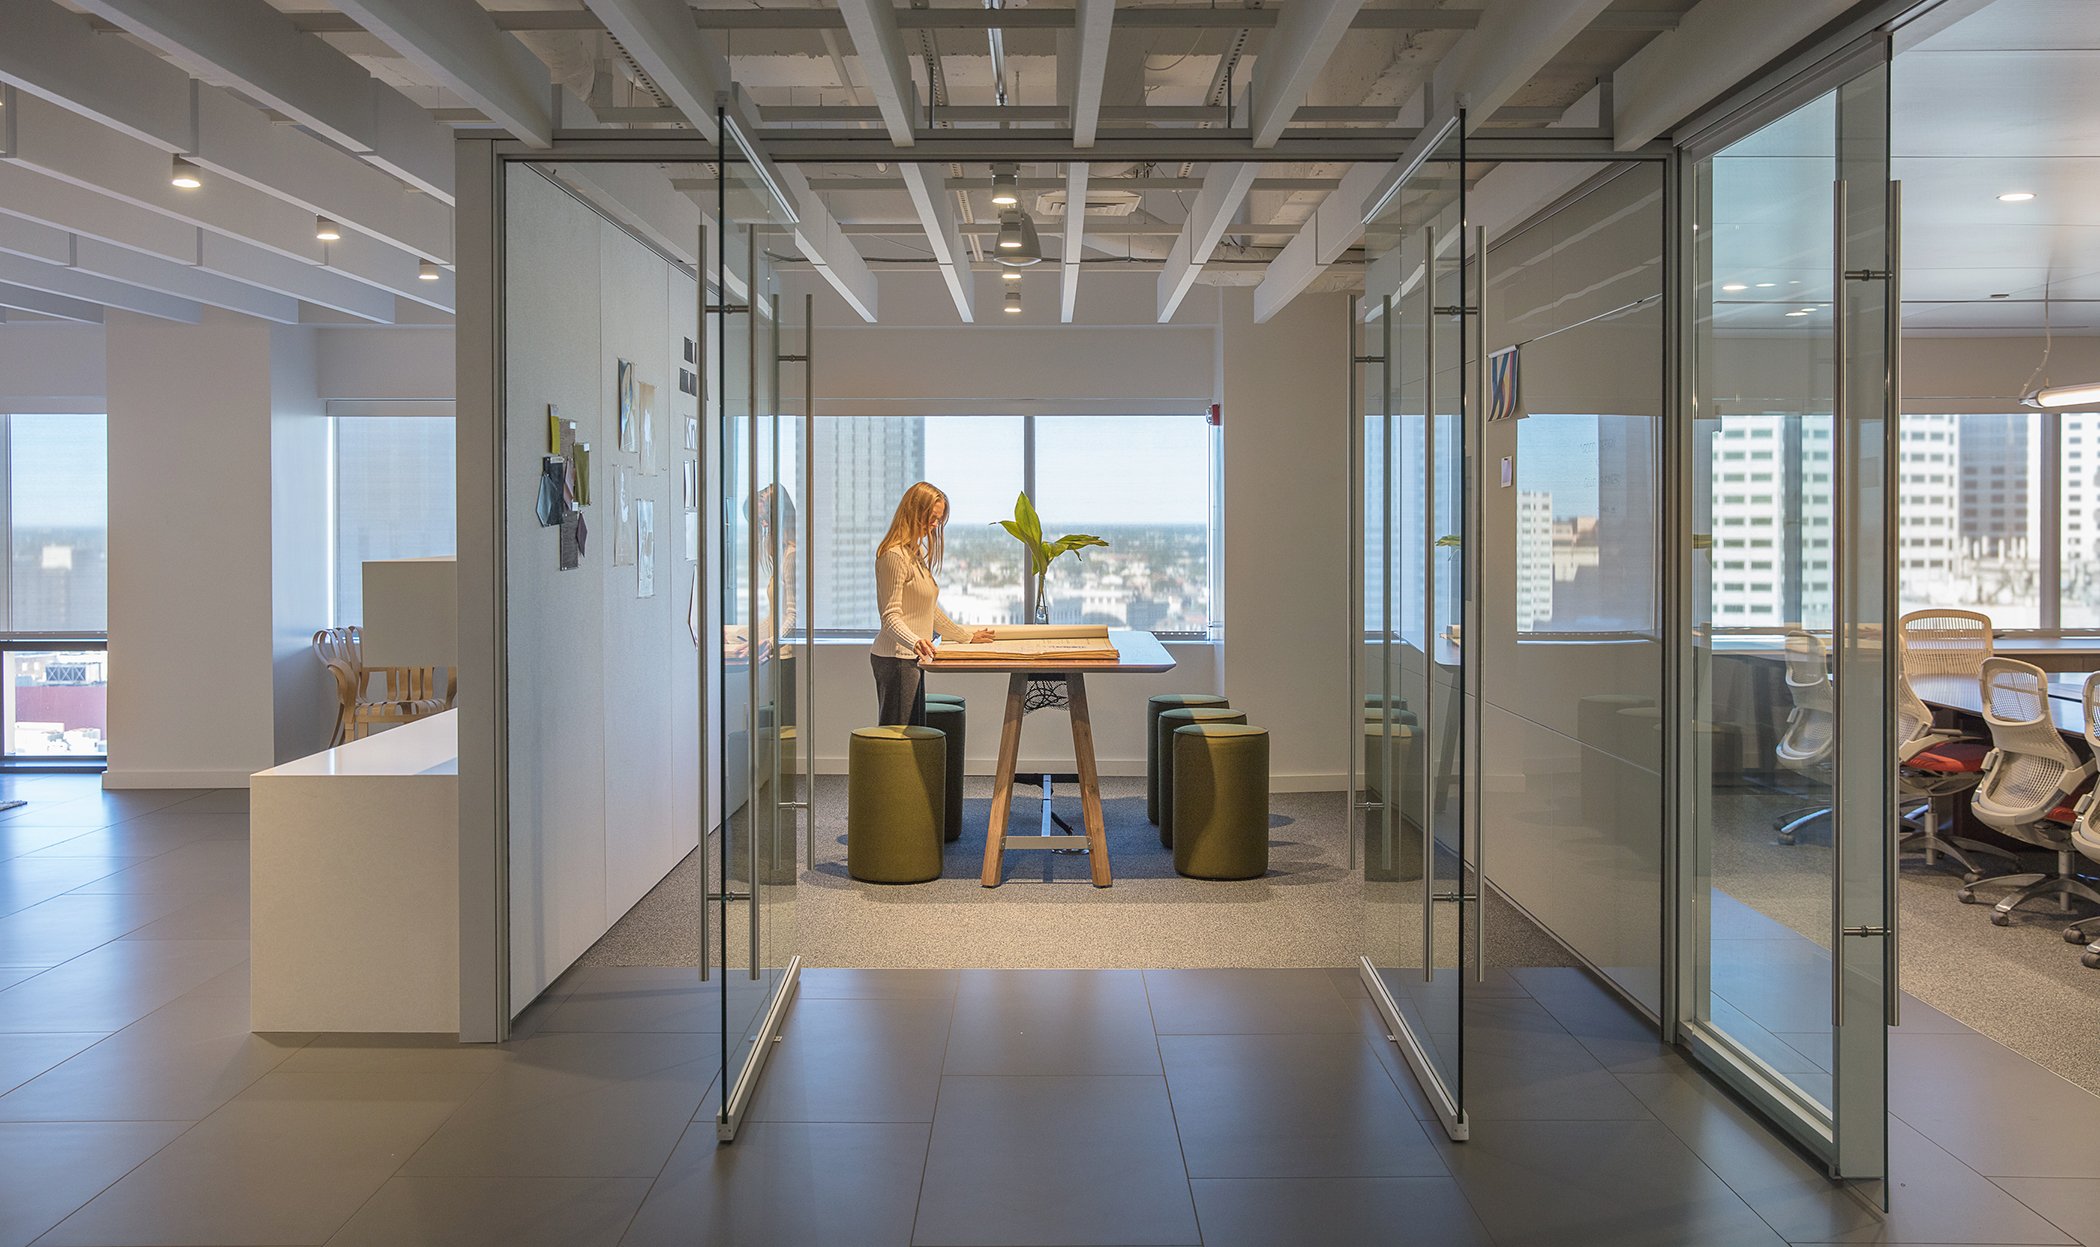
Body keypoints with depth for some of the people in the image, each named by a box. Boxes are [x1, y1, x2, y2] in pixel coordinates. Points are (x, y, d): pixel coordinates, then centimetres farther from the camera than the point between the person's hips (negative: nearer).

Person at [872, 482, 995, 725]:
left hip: (911, 659, 10)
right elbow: (891, 616, -20)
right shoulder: (895, 555, -13)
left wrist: (968, 637, 31)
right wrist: (915, 642, -37)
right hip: (896, 658, -10)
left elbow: (931, 611, 26)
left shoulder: (917, 553, 18)